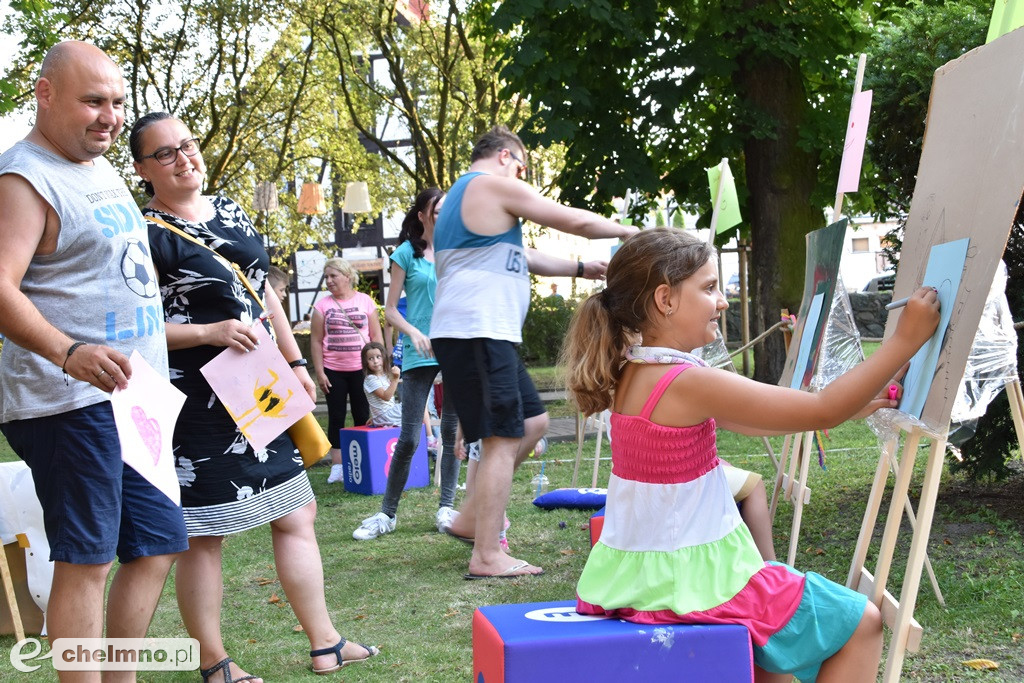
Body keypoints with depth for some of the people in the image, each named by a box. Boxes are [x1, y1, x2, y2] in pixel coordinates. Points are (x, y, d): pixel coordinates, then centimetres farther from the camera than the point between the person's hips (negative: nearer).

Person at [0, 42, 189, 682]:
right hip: (71, 402, -10)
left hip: (133, 401, 10)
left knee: (160, 541, 12)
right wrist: (69, 352, -39)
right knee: (86, 558, -7)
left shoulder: (102, 167, 16)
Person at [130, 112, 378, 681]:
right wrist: (210, 332, -23)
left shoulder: (230, 213, 12)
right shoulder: (148, 234, -10)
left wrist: (295, 363, 16)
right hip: (198, 404, -8)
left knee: (297, 512, 10)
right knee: (204, 534, 0)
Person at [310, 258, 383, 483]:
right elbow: (316, 341, 2)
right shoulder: (322, 306, 3)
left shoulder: (365, 301, 3)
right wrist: (320, 372, -4)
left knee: (363, 418, 4)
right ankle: (337, 466, 6)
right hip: (334, 371, 0)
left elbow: (376, 336, 5)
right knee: (336, 418, 3)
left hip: (361, 369, 0)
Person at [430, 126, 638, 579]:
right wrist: (627, 231, 12)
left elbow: (518, 259, 30)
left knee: (532, 421, 15)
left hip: (479, 334, 10)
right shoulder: (496, 186, -6)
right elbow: (577, 222, -5)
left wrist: (583, 269, 28)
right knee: (503, 439, -8)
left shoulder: (461, 195, 25)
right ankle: (487, 557, -6)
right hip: (477, 333, -10)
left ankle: (471, 517, 17)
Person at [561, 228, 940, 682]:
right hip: (684, 582, -9)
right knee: (861, 623, 5)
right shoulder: (689, 383, -23)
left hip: (637, 574, 9)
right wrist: (905, 340, -16)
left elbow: (747, 421, 13)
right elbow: (821, 410, -21)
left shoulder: (634, 374, 5)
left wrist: (857, 404, 13)